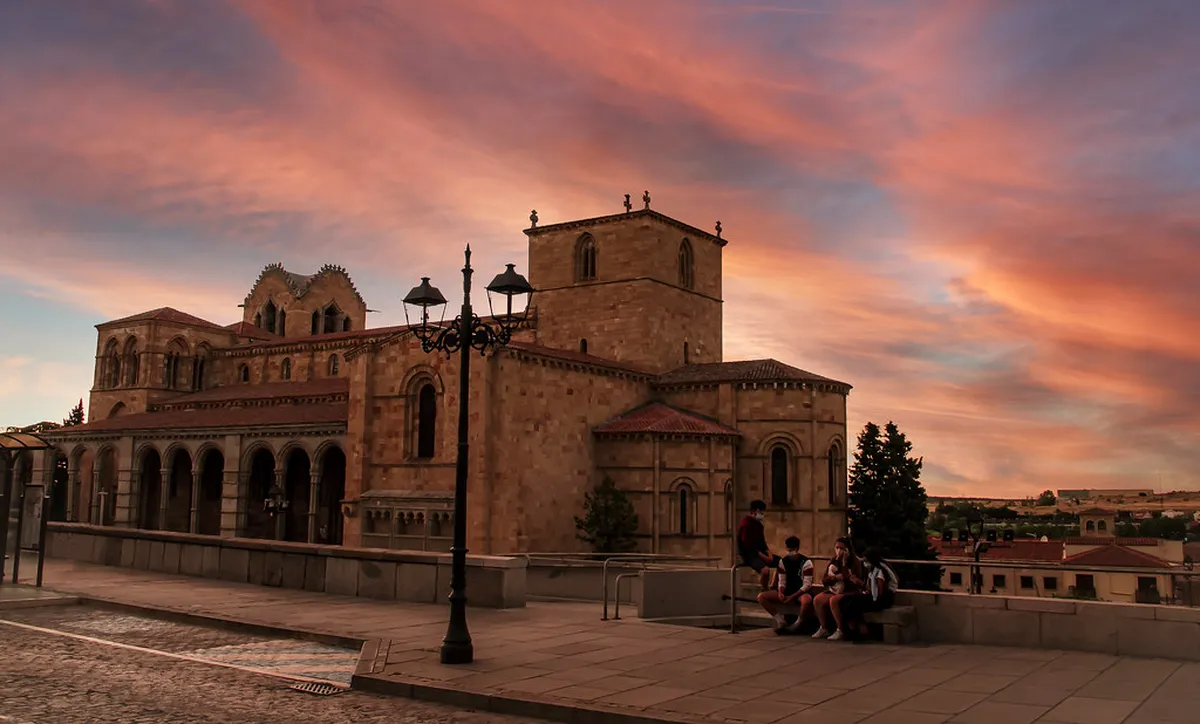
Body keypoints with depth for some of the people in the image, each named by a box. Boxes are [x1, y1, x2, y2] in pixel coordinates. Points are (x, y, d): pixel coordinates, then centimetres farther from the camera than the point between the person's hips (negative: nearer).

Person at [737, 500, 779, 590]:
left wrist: (769, 553, 0)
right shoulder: (745, 525, -18)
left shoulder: (758, 524, 13)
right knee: (765, 570, -35)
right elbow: (748, 546, -21)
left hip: (760, 553, 10)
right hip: (749, 555, -10)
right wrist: (763, 557, -21)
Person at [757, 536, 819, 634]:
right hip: (788, 592, 5)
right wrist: (780, 592, -16)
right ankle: (780, 620, -6)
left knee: (807, 600, -43)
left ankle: (797, 625, -18)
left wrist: (792, 596, -22)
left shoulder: (806, 562, -10)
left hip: (801, 593, -5)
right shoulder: (783, 561, 6)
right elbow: (782, 581, 6)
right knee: (761, 597, -12)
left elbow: (807, 585, -14)